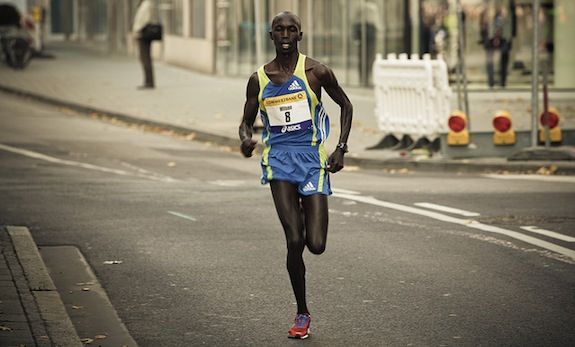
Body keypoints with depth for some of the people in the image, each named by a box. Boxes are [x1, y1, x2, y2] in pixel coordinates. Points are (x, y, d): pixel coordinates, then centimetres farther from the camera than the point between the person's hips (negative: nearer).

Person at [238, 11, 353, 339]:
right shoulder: (258, 79, 5)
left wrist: (341, 148, 0)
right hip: (279, 158, 1)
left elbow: (346, 105, 10)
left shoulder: (316, 72, -1)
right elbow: (247, 121, 15)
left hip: (313, 157, -1)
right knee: (294, 241, -12)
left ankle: (308, 211, 32)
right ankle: (302, 314, 4)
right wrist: (246, 138, -8)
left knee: (316, 245, -7)